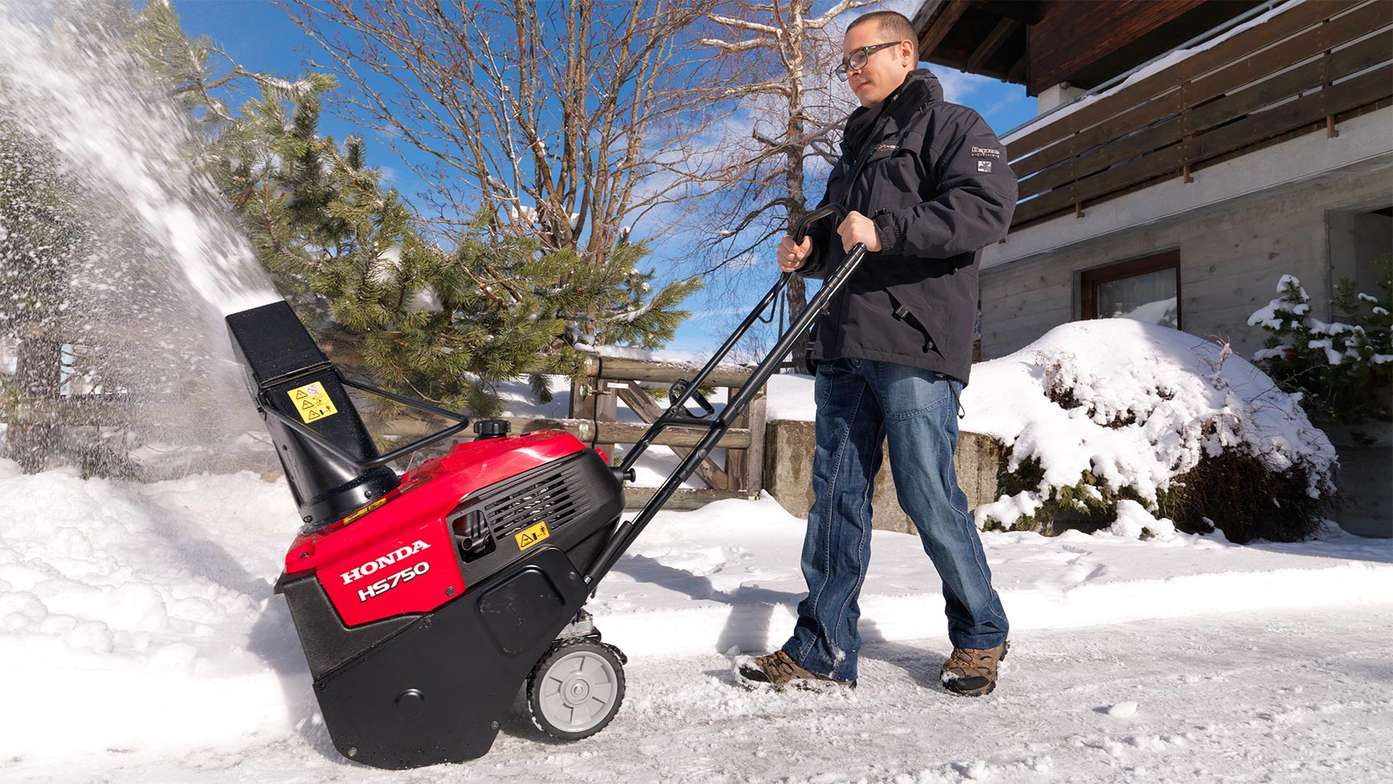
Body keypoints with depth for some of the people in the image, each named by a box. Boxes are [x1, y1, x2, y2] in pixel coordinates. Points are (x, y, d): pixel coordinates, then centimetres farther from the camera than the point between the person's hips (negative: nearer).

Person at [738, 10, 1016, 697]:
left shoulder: (950, 125, 5)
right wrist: (808, 251, 13)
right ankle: (822, 651, 8)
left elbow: (988, 208, -12)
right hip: (844, 345, 7)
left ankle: (980, 636, 17)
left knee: (930, 498, -4)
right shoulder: (855, 147, 28)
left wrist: (887, 229, -19)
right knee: (836, 497, 3)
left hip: (915, 344, -7)